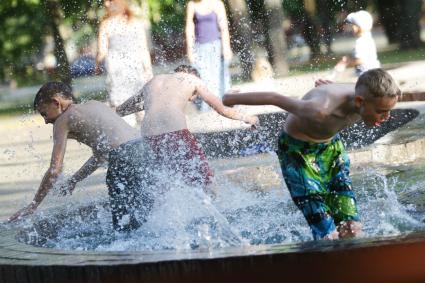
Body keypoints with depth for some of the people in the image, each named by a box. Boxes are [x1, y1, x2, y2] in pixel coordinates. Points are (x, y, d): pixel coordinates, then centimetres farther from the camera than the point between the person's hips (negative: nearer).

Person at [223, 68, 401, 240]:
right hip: (298, 152, -6)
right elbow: (275, 98, -25)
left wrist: (333, 88, 26)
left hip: (331, 146, 6)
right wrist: (233, 99, -8)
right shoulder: (321, 110, -40)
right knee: (328, 236, -16)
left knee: (352, 228, -4)